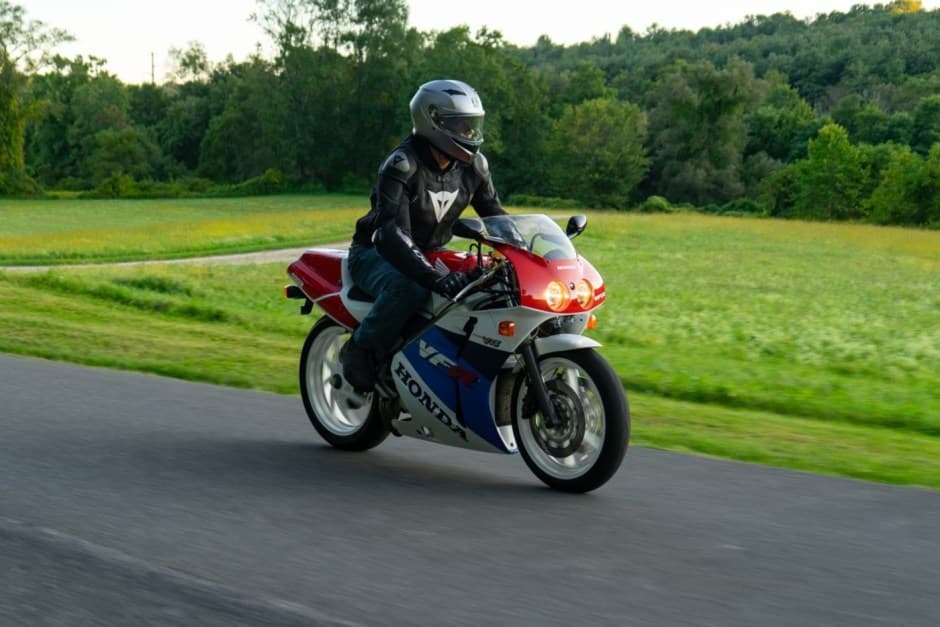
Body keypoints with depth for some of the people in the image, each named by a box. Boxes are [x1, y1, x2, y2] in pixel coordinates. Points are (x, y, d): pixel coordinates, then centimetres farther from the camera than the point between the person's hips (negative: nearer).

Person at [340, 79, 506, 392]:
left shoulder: (473, 165, -4)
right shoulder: (401, 165, -27)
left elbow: (494, 214, 3)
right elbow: (392, 232, -38)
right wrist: (435, 277, -51)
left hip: (431, 254, 7)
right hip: (376, 252, -7)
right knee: (409, 289, -40)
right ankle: (360, 352, -17)